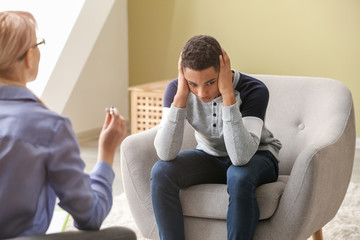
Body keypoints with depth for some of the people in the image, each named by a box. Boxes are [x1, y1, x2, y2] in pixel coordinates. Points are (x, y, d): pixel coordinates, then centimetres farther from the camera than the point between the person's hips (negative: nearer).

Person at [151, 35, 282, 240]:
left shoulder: (254, 90, -28)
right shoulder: (177, 88, -19)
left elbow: (241, 157, -39)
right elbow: (166, 154, -28)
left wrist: (227, 93, -43)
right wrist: (181, 95, -36)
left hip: (257, 157, -3)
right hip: (210, 157, 3)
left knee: (239, 176, -37)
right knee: (161, 172, -24)